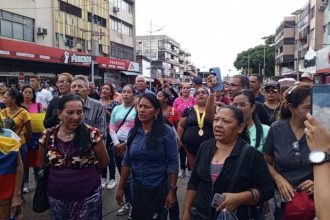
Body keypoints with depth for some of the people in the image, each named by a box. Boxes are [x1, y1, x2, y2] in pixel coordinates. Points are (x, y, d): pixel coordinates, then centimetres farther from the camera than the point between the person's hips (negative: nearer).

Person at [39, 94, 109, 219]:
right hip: (56, 197, 3)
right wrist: (59, 174, 3)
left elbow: (104, 162, -2)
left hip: (87, 197, -3)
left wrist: (85, 170, 3)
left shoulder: (92, 134, -14)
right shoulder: (48, 136, -6)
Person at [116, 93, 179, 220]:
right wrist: (121, 188, 4)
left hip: (159, 189, -4)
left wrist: (172, 191, -15)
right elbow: (127, 162, 4)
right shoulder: (133, 131, 0)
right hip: (137, 188, 4)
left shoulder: (166, 132, -14)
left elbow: (173, 163, -14)